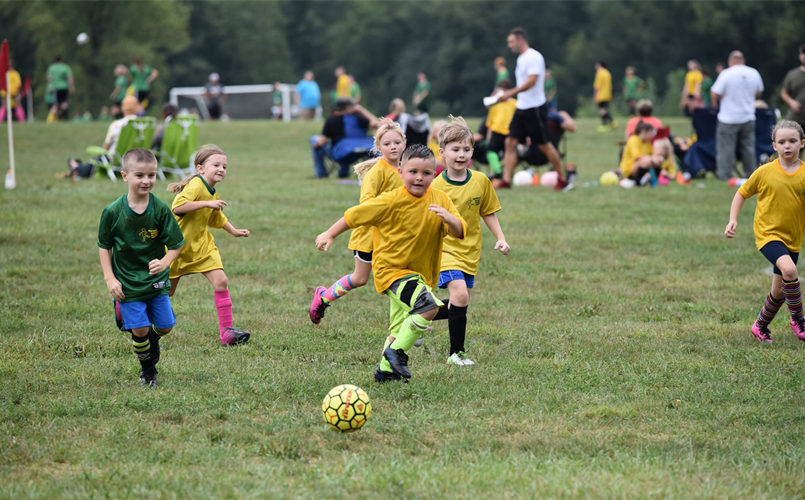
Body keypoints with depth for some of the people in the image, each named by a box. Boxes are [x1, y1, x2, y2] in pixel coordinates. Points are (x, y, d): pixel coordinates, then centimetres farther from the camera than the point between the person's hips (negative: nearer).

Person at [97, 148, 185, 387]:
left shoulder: (160, 209, -11)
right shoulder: (113, 212, -12)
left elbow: (176, 243, -4)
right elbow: (104, 246, 0)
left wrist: (164, 263, -23)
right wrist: (109, 278, -7)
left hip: (156, 281, 2)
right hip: (127, 283, -1)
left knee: (165, 326, 5)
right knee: (139, 329, -3)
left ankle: (153, 337, 41)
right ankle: (148, 370, 22)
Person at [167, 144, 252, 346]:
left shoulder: (213, 194, 6)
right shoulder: (196, 185, -22)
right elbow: (177, 207, -37)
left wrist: (234, 231, 21)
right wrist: (207, 203, -37)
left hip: (201, 245, 7)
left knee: (221, 281, -11)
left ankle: (227, 331, -10)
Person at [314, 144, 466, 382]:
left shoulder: (440, 199, -5)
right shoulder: (391, 201, -16)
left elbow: (460, 232, -10)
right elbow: (355, 215, -6)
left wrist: (448, 218, -31)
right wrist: (330, 234, -1)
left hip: (421, 272, 6)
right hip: (392, 269, -6)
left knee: (400, 330, 20)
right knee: (428, 306, -29)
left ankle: (385, 369, 39)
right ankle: (397, 352, -12)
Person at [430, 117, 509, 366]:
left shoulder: (481, 181, 0)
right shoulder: (436, 187, -11)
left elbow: (488, 212, 12)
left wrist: (500, 239, 2)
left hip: (470, 252, 5)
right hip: (445, 250, -5)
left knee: (459, 305, 10)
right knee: (460, 295, -22)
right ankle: (456, 353, -10)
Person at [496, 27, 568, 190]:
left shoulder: (534, 57, -14)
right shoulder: (521, 59, 14)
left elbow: (531, 81, -24)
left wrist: (510, 93, -26)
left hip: (534, 108, -9)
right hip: (521, 108, 9)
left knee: (544, 144, -2)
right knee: (510, 142, 0)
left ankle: (563, 179, 9)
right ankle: (506, 181, -3)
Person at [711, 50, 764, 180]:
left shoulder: (726, 74, -14)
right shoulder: (754, 73, 2)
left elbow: (715, 94, -14)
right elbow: (759, 93, 14)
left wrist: (715, 102, 7)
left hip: (729, 118, -5)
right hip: (748, 118, 5)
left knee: (726, 147, 1)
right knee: (748, 147, 13)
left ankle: (725, 175, 2)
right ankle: (751, 173, 16)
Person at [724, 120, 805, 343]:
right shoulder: (765, 172, -7)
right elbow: (742, 193, 5)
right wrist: (733, 220, -6)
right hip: (768, 233, -3)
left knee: (780, 291, 10)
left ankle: (761, 326, 36)